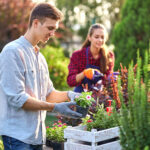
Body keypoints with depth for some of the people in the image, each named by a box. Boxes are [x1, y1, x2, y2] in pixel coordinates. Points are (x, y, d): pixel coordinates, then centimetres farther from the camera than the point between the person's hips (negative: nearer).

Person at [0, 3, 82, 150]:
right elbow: (17, 98, -17)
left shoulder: (39, 56, 16)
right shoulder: (13, 51, -11)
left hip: (37, 135, 8)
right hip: (18, 135, -8)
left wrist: (68, 95, 0)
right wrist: (55, 108, -19)